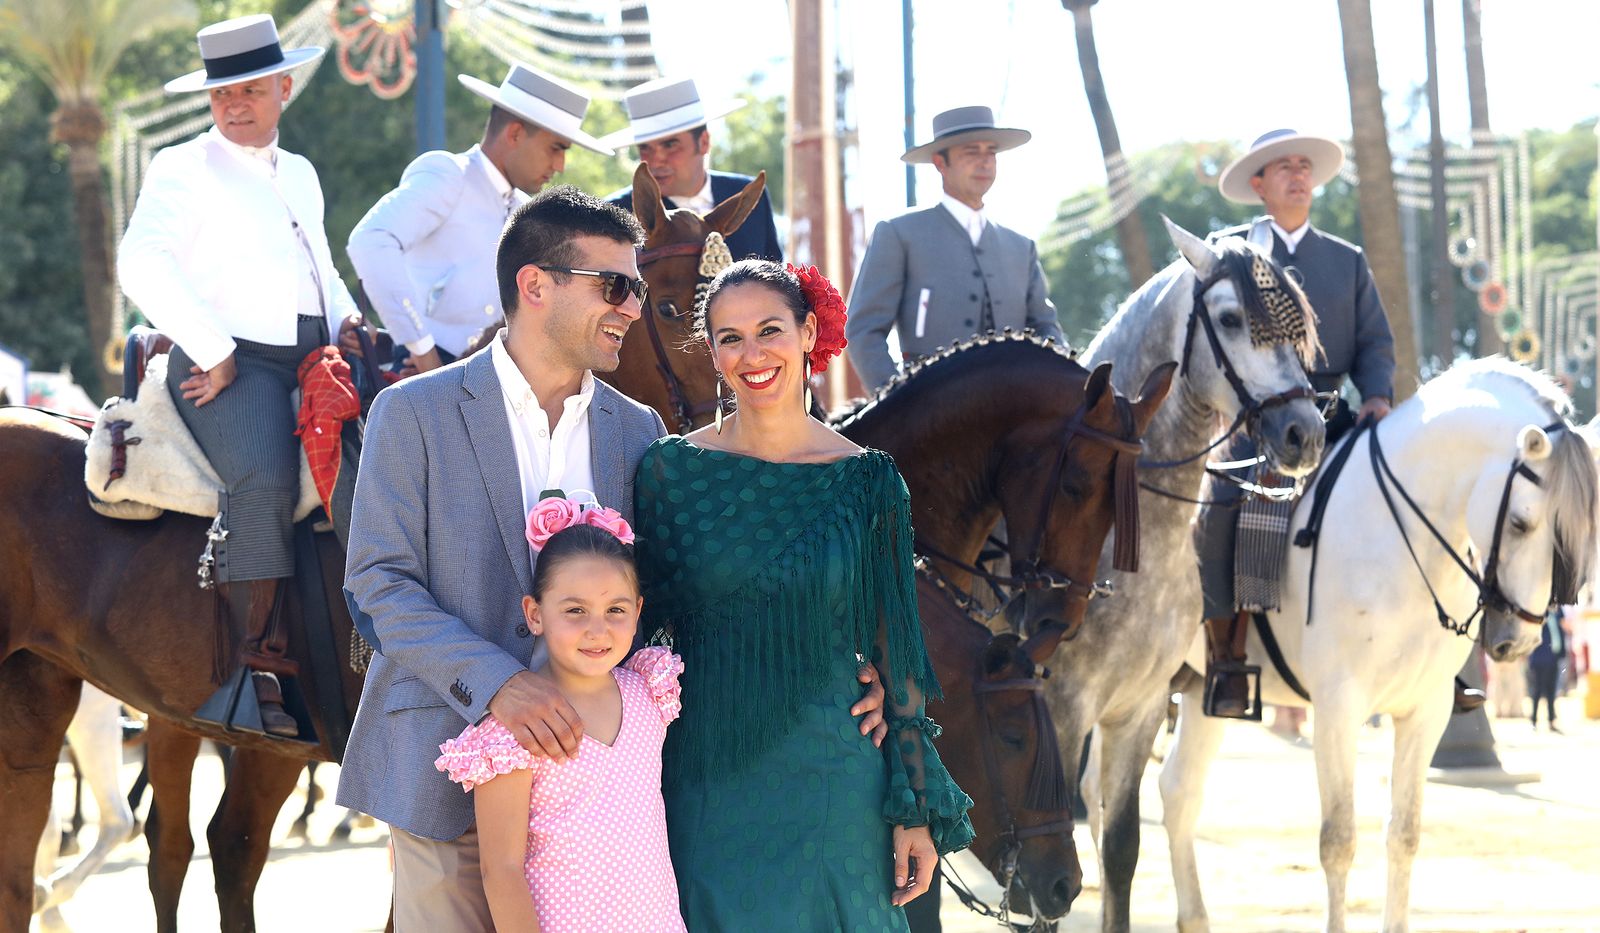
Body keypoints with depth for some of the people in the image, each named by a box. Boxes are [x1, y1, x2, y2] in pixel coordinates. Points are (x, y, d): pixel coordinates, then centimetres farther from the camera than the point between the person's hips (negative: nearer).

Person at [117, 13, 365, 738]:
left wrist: (347, 320, 14)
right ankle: (254, 670, -32)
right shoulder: (183, 170, 3)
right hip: (228, 363, -8)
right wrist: (213, 351, -15)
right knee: (264, 478, -33)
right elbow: (142, 265, -11)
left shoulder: (301, 175, 24)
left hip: (315, 360, 8)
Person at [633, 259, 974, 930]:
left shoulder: (866, 481, 1)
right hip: (706, 791, 0)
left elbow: (895, 656, 3)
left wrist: (916, 811, 0)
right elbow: (639, 630, 5)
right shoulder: (672, 470, 0)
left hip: (831, 784, 0)